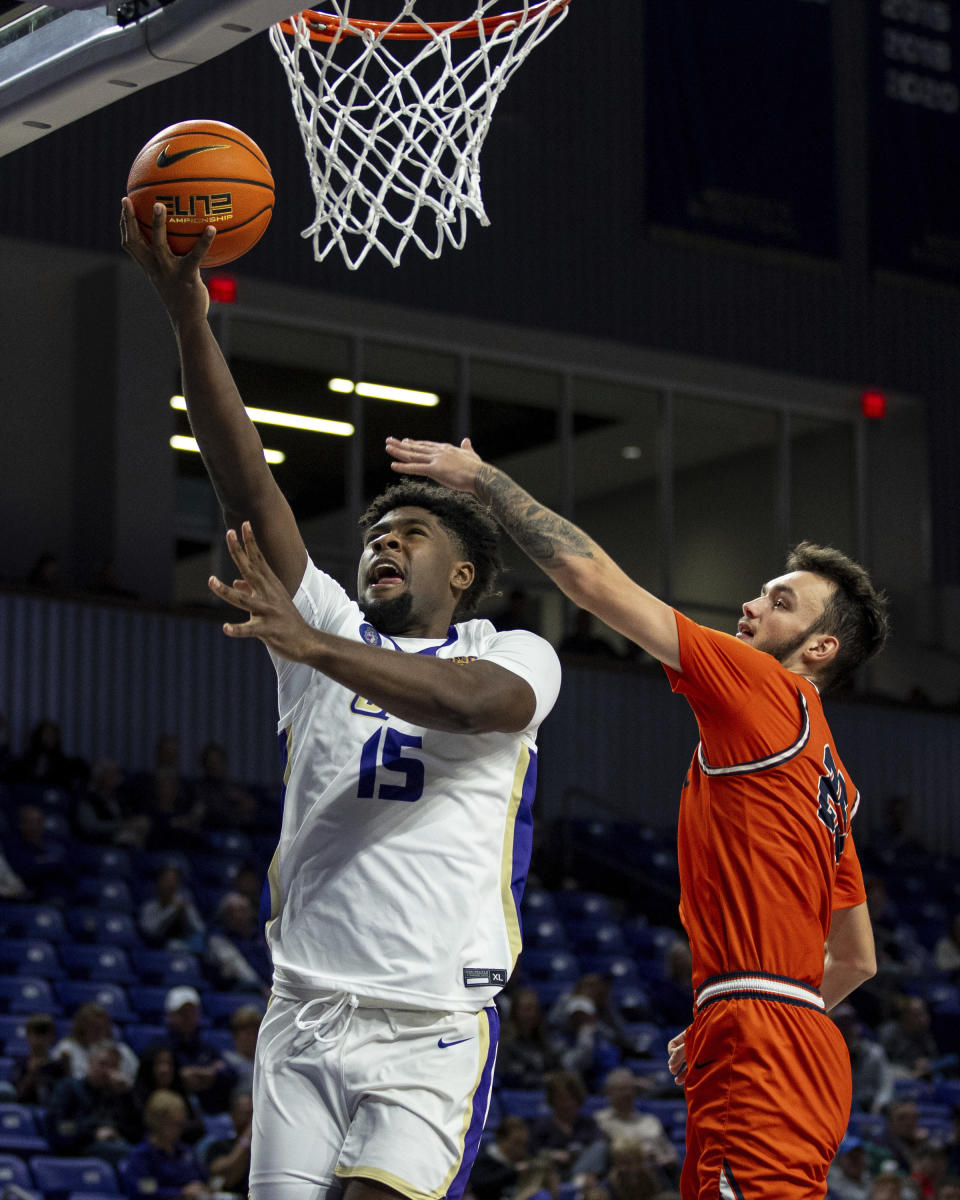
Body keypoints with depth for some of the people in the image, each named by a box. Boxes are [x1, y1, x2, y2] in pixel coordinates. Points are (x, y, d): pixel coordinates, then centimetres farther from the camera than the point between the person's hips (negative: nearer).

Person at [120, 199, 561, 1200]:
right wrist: (188, 314, -9)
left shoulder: (515, 655, 7)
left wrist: (309, 645, -34)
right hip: (306, 1012, 3)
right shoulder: (334, 630, 14)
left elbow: (473, 702, -19)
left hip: (437, 1018, -3)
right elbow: (247, 487, 3)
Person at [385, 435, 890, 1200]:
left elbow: (594, 577, -6)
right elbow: (857, 959, 28)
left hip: (758, 1052, -10)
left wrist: (483, 477, 4)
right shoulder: (830, 774, 24)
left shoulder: (766, 690, -3)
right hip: (806, 1049, 10)